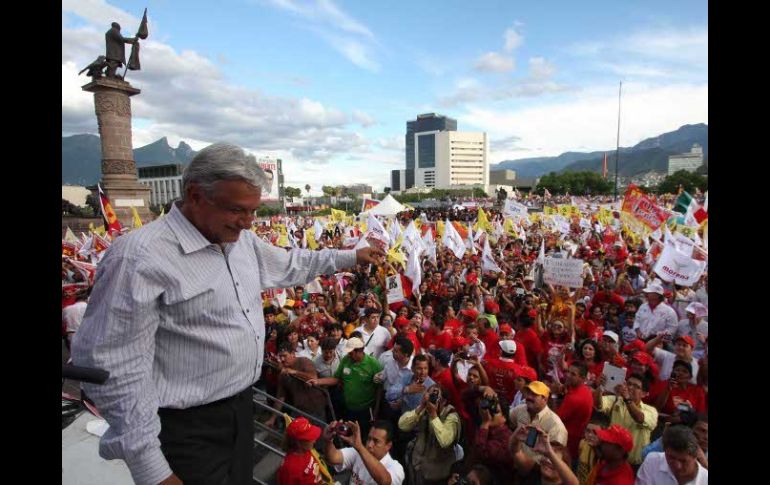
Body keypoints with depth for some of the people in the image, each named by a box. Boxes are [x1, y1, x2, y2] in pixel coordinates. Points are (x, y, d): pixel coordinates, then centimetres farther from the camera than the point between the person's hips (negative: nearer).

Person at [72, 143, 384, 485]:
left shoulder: (242, 239, 1)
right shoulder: (140, 257, -24)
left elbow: (288, 265, 19)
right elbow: (114, 366, -24)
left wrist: (351, 257, 17)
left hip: (242, 406, 8)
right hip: (188, 430, -8)